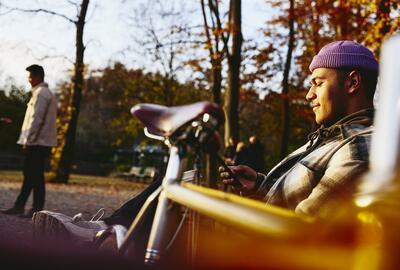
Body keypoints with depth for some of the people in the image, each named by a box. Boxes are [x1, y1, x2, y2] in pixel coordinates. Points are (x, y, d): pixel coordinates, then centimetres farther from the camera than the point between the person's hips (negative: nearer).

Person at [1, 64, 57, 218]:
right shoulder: (45, 93, 18)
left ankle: (37, 209, 0)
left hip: (37, 142, -10)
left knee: (35, 176, -5)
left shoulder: (40, 93, -13)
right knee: (30, 174, 11)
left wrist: (28, 141, -15)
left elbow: (36, 119, -19)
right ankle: (19, 206, 17)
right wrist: (27, 140, 20)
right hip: (40, 142, 10)